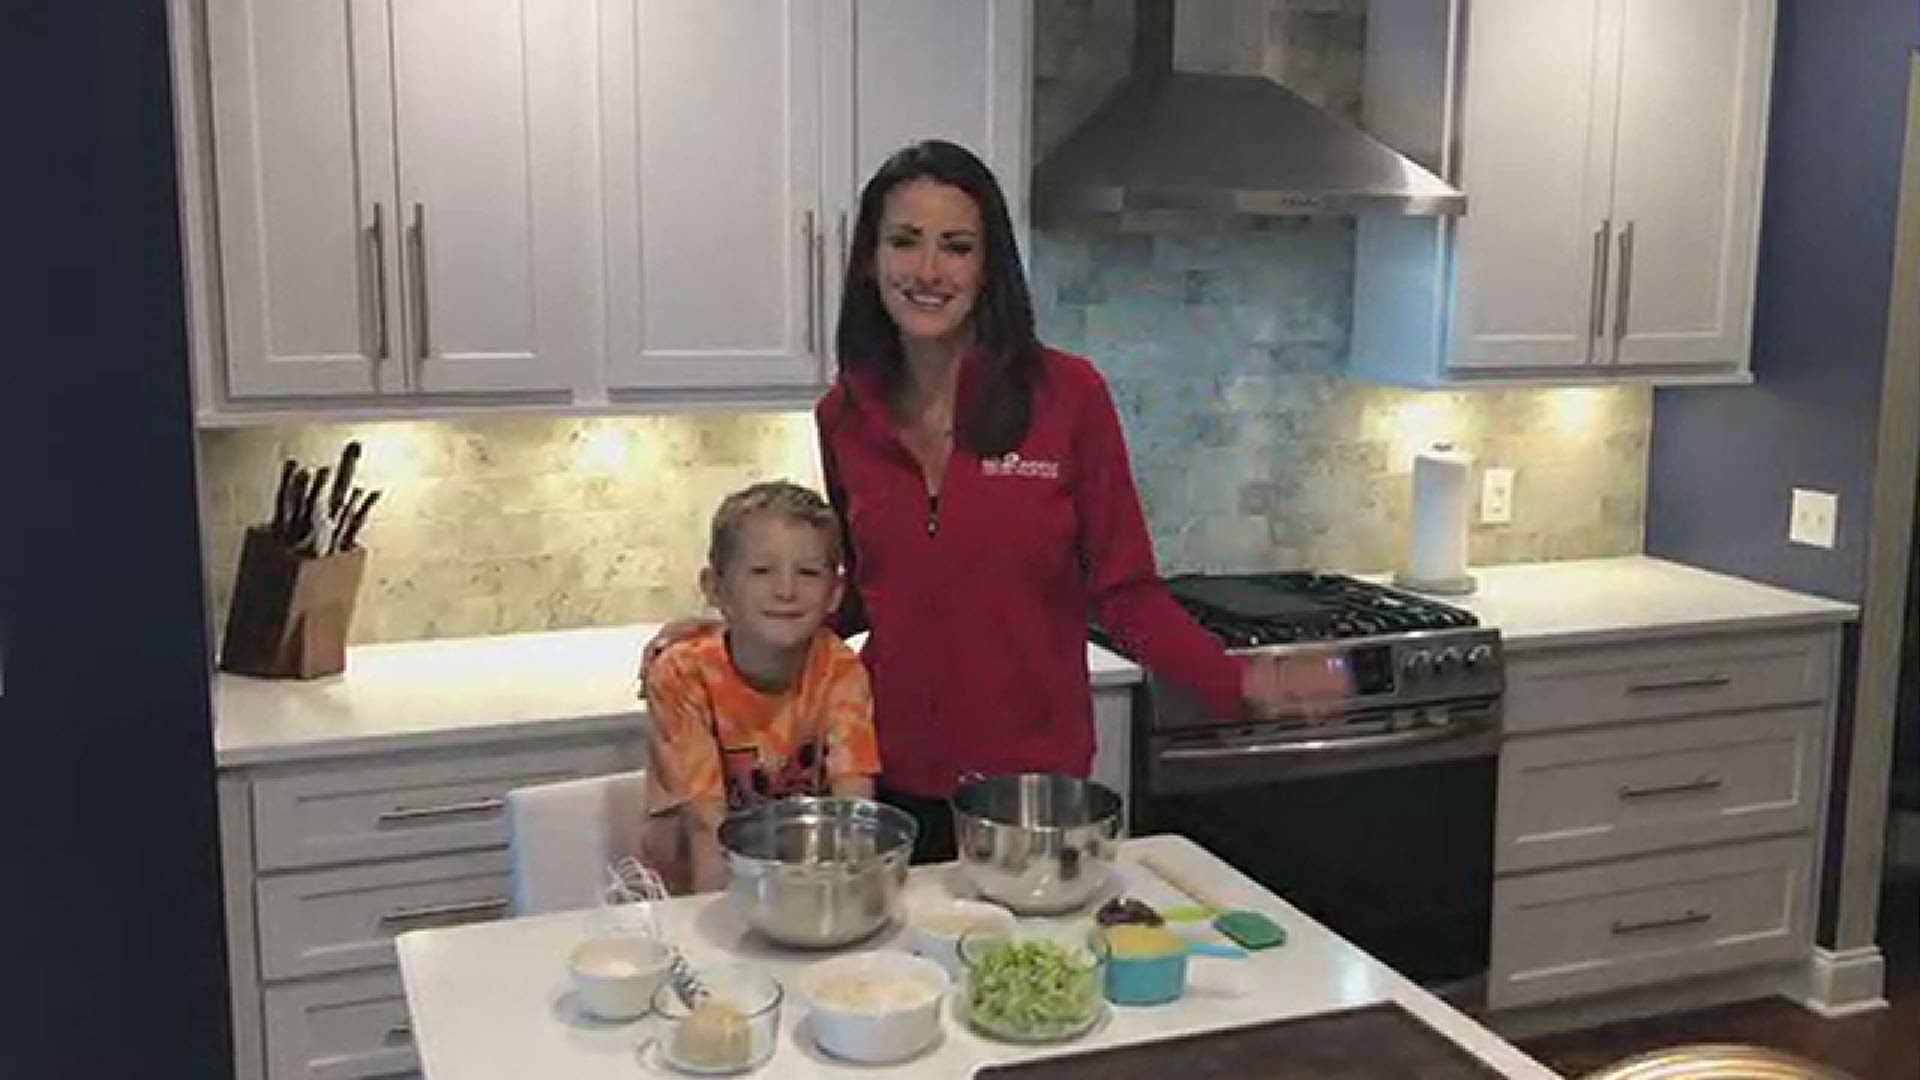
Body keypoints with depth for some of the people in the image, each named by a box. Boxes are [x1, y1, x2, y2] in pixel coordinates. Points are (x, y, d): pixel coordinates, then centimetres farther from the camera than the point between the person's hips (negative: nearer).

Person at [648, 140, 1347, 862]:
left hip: (1035, 779, -2)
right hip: (892, 780, 3)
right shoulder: (842, 416, 1)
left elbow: (1124, 593, -5)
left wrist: (1238, 681, -18)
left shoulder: (1067, 395, -10)